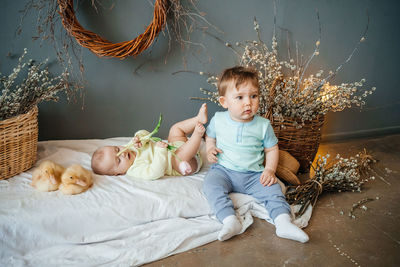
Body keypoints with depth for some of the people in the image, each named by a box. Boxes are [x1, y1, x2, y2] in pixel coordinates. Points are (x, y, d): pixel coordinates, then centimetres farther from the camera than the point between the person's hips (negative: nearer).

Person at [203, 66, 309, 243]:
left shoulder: (263, 125, -1)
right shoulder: (218, 120, 0)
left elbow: (272, 149, 8)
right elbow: (210, 136, 19)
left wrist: (270, 170, -8)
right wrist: (210, 149, -2)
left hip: (253, 175, 1)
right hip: (223, 170, 0)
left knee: (272, 189, -21)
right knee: (211, 185, -29)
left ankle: (283, 223, -25)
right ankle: (230, 221, -38)